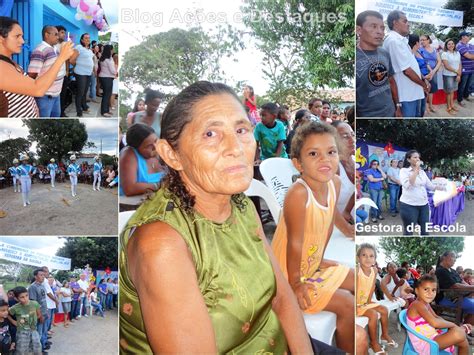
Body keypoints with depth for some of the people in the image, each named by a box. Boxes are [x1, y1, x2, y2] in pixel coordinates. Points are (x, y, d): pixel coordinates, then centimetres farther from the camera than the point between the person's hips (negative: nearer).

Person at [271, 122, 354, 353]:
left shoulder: (335, 183, -9)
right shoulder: (298, 194, -33)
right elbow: (295, 242, -27)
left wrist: (320, 257, 12)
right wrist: (295, 282, -18)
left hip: (313, 264, 9)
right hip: (289, 273, -8)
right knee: (347, 305, -9)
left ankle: (344, 335, 38)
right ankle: (347, 351, 18)